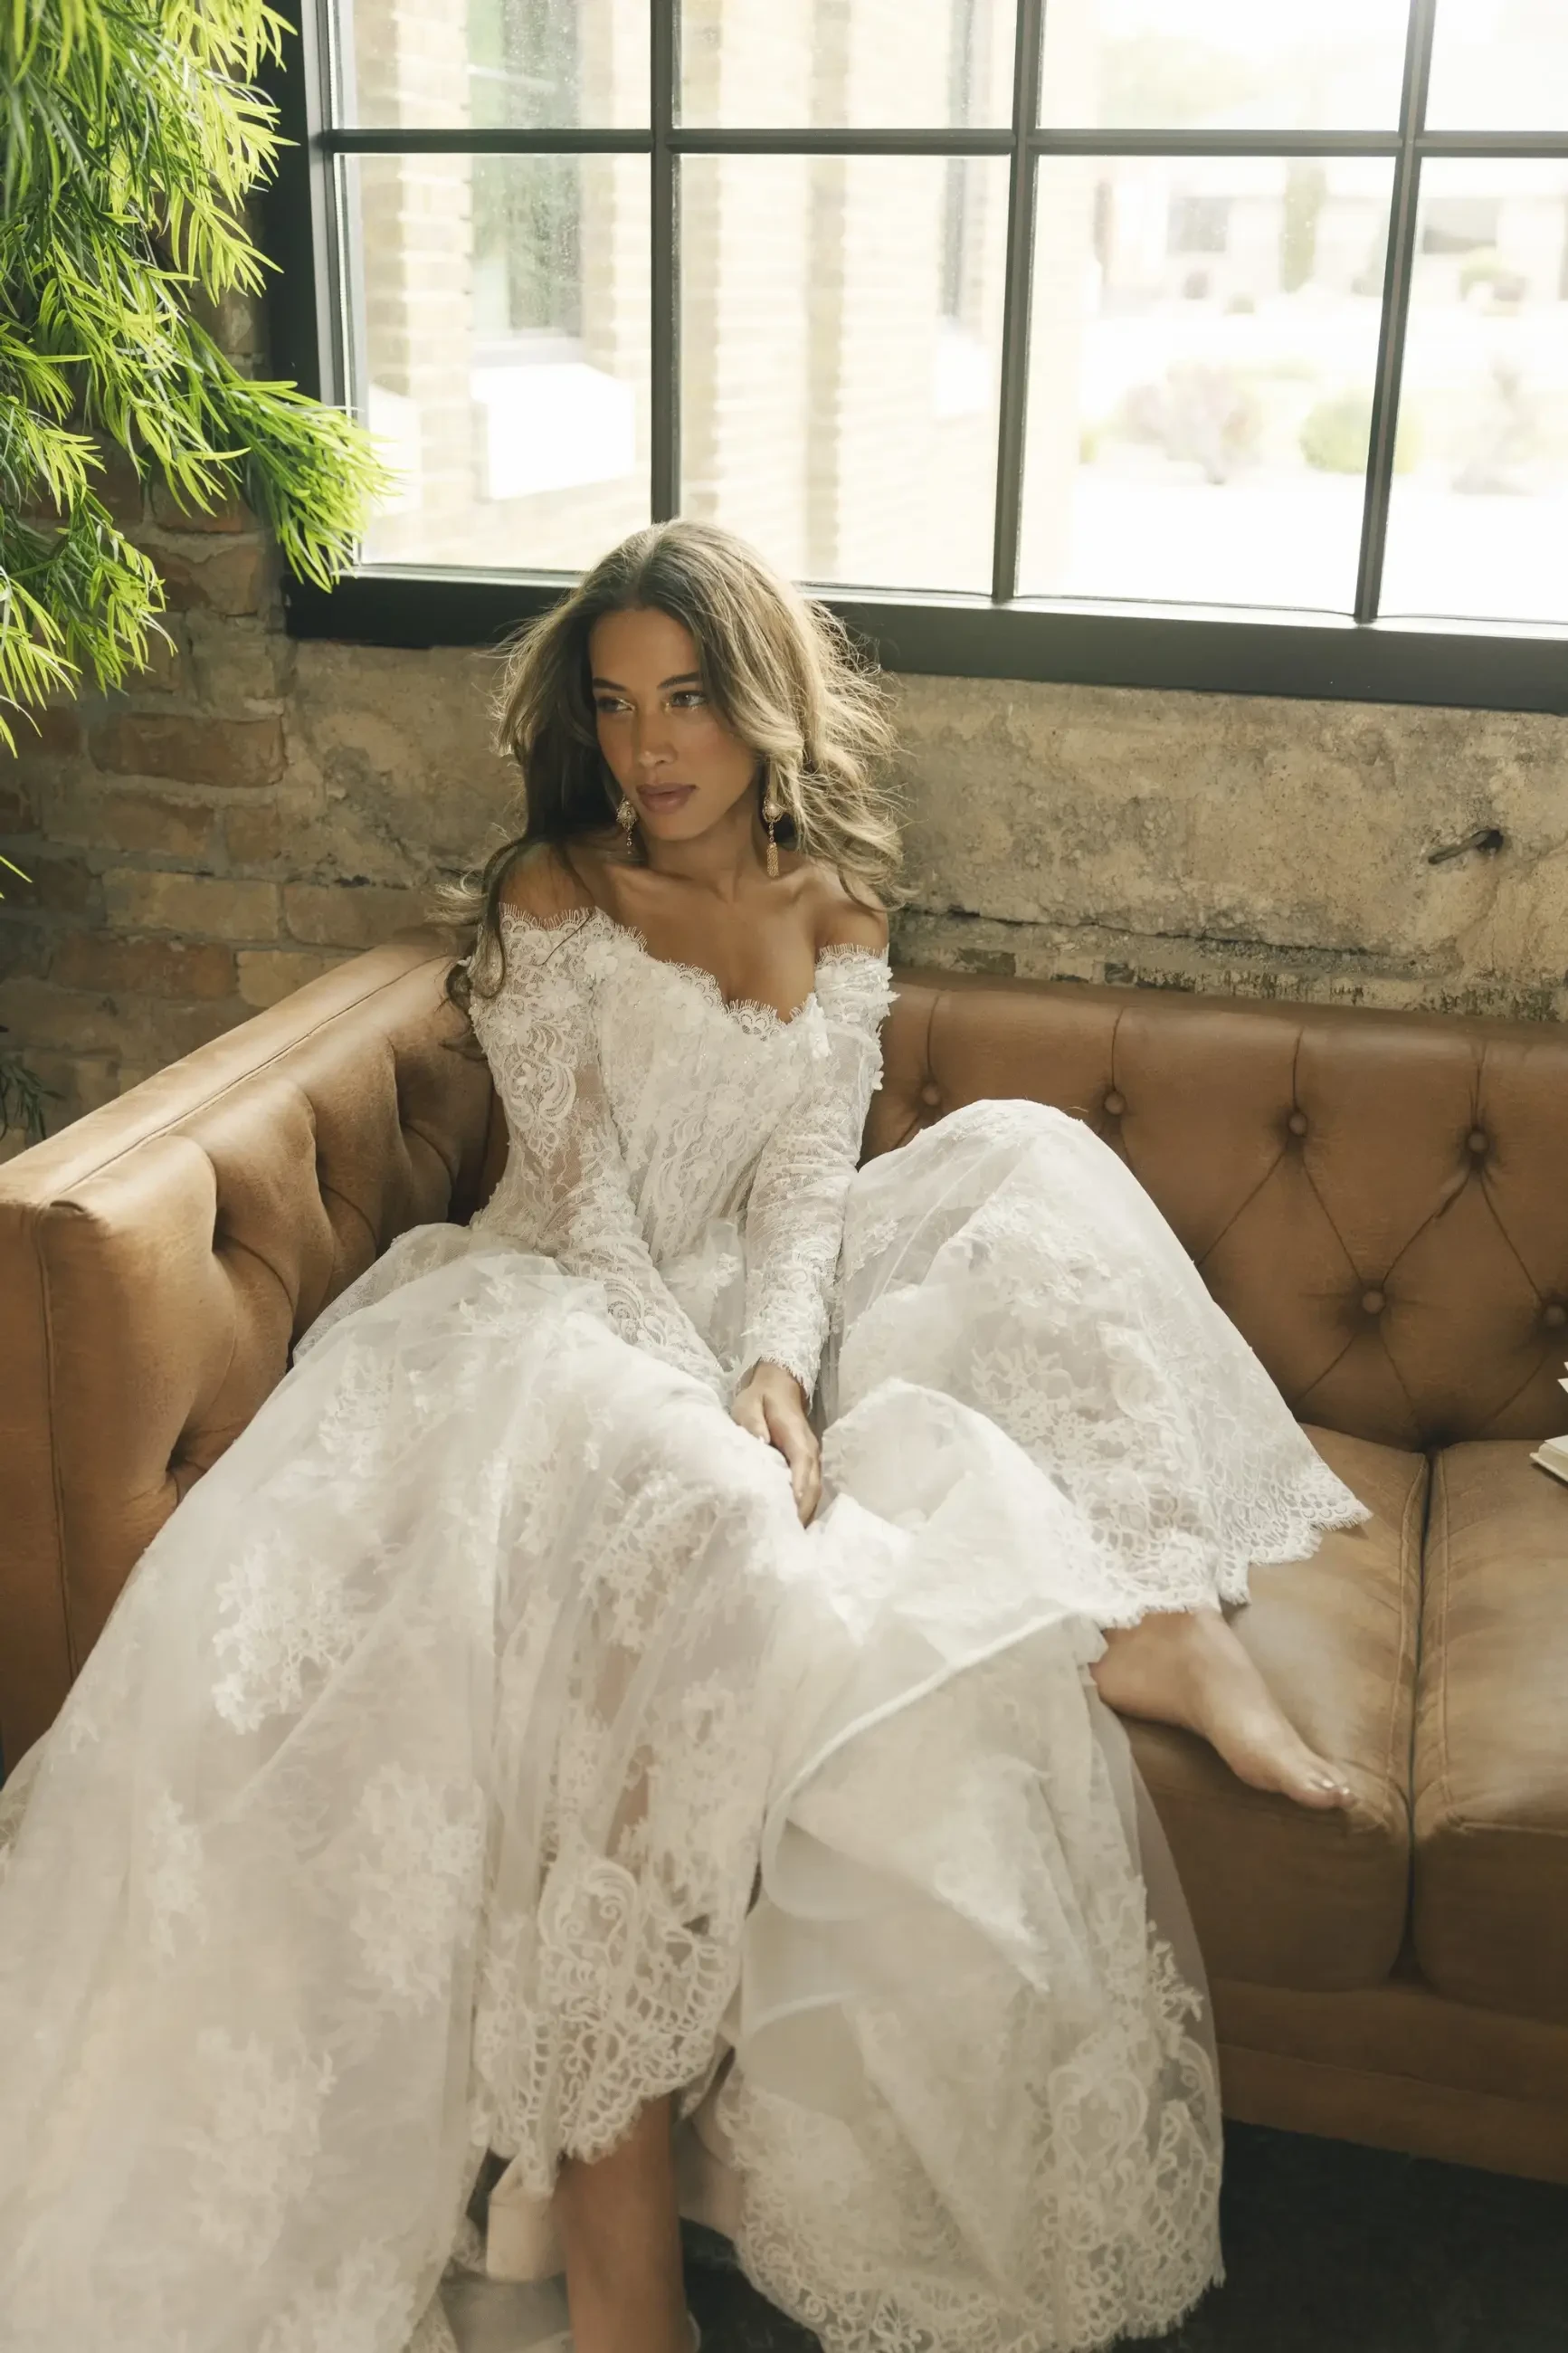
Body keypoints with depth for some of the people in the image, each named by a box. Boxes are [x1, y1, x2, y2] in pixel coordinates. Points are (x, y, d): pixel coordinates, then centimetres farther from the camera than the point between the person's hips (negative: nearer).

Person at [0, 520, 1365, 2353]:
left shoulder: (836, 918, 11)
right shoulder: (549, 899, 0)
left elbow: (806, 1184, -2)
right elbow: (582, 1201, -10)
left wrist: (777, 1371, -24)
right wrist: (710, 1410, -25)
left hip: (756, 1314, 5)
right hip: (577, 1315, -4)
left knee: (1025, 1162, -15)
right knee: (661, 1516, -39)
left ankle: (1155, 1617, -29)